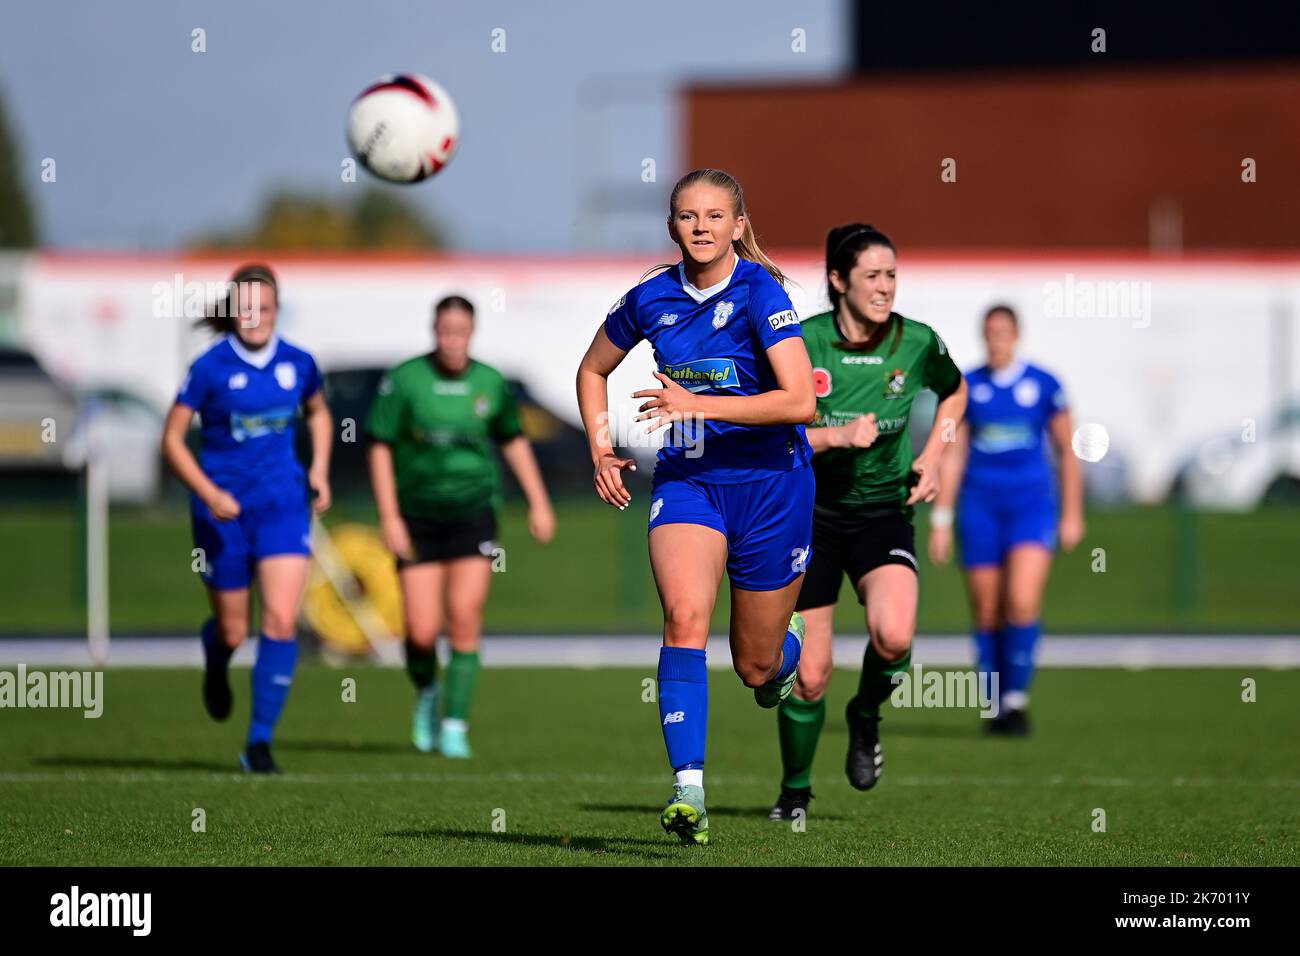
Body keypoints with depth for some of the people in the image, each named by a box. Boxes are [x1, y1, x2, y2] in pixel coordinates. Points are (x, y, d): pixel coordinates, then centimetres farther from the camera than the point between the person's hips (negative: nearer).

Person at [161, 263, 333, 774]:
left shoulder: (298, 363, 0)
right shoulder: (210, 368, -10)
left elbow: (318, 413, 21)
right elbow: (172, 438, -7)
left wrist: (320, 469, 6)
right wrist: (208, 492, -18)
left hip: (283, 505, 2)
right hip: (224, 508, -2)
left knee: (281, 621, -14)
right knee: (233, 630, 7)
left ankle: (260, 742, -7)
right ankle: (215, 662, 48)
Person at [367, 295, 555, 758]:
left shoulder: (490, 383, 0)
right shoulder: (403, 380, -8)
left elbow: (514, 441, 15)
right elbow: (380, 447, -5)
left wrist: (538, 502, 12)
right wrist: (389, 517, -11)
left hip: (473, 513, 1)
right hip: (418, 517, -1)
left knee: (464, 620, -11)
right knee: (422, 631, -6)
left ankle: (454, 727, -1)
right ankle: (427, 694, 27)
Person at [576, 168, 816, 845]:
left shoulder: (761, 292, -13)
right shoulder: (651, 299, 1)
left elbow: (799, 401, -22)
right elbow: (593, 370, 20)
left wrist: (697, 404, -26)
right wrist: (600, 448, 7)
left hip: (768, 481, -2)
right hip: (686, 479, 2)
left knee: (756, 665, 8)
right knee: (685, 616, -25)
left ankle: (788, 646, 47)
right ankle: (688, 789, -29)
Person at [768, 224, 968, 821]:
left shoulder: (917, 342, -5)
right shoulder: (800, 344, -11)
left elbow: (954, 392, 17)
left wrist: (932, 457, 4)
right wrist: (837, 435, -24)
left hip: (883, 513, 1)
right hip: (810, 514, -1)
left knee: (893, 637, -28)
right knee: (808, 678, 1)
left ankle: (866, 716, 6)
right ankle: (795, 791, 26)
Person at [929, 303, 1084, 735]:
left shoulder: (1044, 385, 1)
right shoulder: (967, 388, 4)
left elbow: (1066, 451, 8)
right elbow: (952, 455, 6)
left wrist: (1072, 514, 7)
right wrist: (941, 519, 2)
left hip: (1032, 505, -2)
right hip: (981, 507, 2)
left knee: (1022, 602, -18)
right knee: (987, 613, 2)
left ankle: (1017, 697, -7)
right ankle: (996, 705, 14)